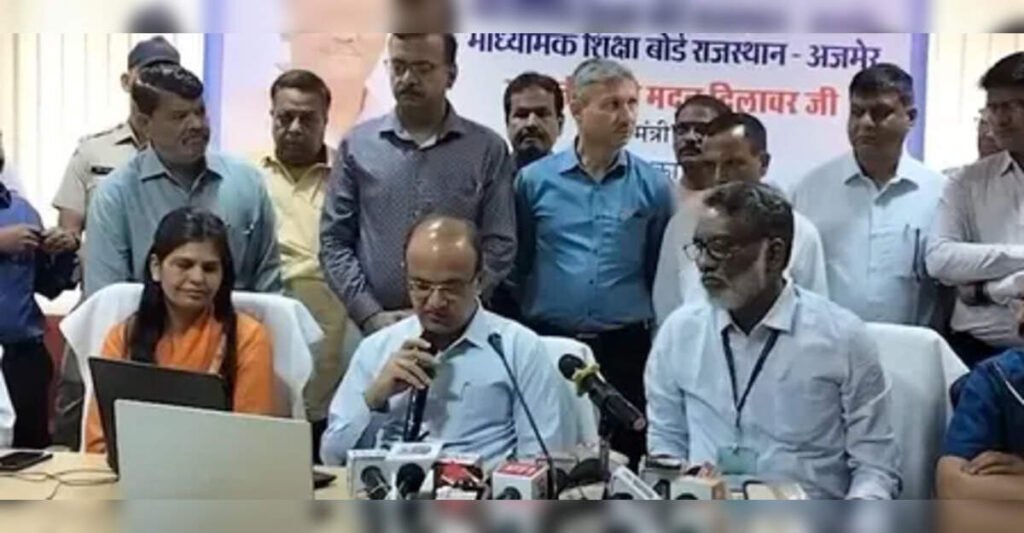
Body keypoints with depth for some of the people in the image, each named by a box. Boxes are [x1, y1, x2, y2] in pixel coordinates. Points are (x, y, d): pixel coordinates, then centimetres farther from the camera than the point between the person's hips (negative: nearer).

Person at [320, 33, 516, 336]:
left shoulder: (488, 149, 3)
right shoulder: (357, 145, 6)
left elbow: (499, 245, -1)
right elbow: (333, 241, 4)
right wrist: (371, 315, -7)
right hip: (372, 328, 1)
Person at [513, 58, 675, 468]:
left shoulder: (653, 186, 1)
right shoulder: (534, 180, 0)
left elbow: (660, 273, 9)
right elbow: (517, 266, 6)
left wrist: (642, 324, 11)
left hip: (625, 349, 1)